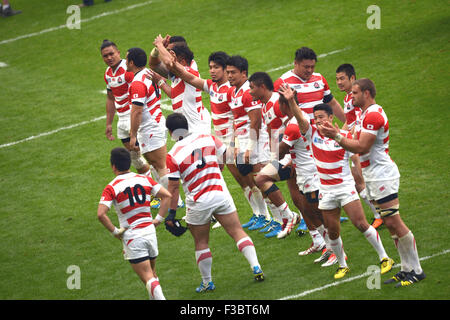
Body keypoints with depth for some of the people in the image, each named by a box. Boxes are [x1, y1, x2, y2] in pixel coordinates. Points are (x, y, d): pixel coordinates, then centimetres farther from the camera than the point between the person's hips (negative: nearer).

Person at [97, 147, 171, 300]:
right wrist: (158, 219, 4)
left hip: (132, 237, -4)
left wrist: (115, 231, -7)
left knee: (148, 278, -5)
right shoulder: (145, 179, 3)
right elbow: (167, 196, 1)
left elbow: (101, 214, -20)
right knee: (152, 274, 22)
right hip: (150, 232, 4)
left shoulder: (111, 188, -9)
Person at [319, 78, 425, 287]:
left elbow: (361, 147, -22)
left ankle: (416, 271, -6)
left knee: (394, 223, -10)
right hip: (374, 176, 11)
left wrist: (337, 137, -21)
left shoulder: (373, 115, -17)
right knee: (390, 224, 10)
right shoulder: (368, 113, 17)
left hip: (381, 174, -11)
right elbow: (358, 144, 18)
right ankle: (407, 269, 13)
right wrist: (335, 134, 9)